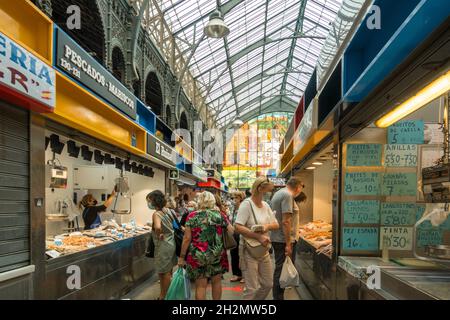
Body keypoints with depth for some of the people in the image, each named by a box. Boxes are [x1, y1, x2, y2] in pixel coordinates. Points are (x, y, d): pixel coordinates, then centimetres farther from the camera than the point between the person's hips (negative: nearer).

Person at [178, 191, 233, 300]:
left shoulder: (192, 216, -4)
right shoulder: (220, 215, 0)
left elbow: (187, 238, -6)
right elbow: (232, 231, 2)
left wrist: (182, 257, 2)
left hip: (198, 256, -2)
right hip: (217, 255, 2)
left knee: (201, 285, 7)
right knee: (216, 281, 18)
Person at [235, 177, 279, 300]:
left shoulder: (266, 205, 7)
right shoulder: (247, 204, -16)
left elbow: (276, 225, 8)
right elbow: (238, 227, -24)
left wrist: (267, 226, -14)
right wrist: (259, 237, -29)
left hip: (264, 250, 7)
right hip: (249, 250, -7)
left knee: (268, 284, 16)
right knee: (252, 288, -1)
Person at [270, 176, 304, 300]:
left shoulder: (278, 193, 15)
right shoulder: (287, 195, -16)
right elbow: (285, 221, -23)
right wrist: (288, 244, -22)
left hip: (276, 238, 10)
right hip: (283, 240, -10)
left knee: (279, 269, 18)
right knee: (282, 270, -2)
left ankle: (277, 296, 27)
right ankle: (278, 297, 6)